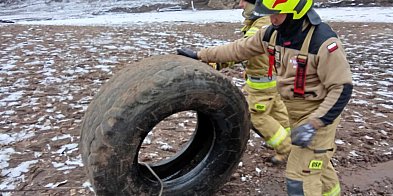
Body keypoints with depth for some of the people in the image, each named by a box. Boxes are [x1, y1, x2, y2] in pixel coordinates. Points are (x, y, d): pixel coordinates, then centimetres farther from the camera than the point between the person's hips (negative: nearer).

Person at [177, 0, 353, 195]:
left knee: (299, 175, -4)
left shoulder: (323, 41, -28)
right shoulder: (273, 33, -6)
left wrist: (313, 124, -31)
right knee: (317, 164, 26)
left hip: (319, 114, -7)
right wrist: (200, 55, 5)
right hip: (296, 112, 7)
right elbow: (240, 48, 3)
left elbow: (342, 88, -24)